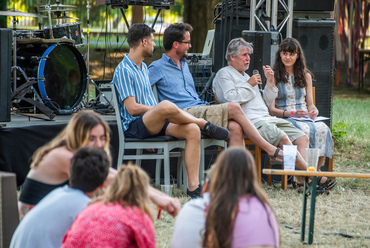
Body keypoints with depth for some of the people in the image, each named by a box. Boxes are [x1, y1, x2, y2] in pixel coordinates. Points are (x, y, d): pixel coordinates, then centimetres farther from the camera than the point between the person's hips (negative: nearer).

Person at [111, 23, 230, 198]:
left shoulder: (143, 67, 23)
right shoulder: (124, 70, -7)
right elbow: (132, 108, -15)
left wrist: (163, 111, 8)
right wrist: (160, 109, -8)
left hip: (155, 123, 9)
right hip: (134, 126, -9)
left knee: (192, 130, -19)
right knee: (166, 106, -38)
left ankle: (193, 187, -24)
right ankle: (205, 125, -10)